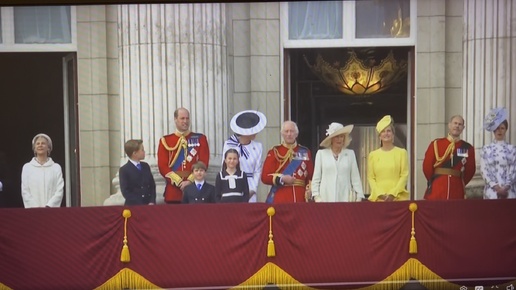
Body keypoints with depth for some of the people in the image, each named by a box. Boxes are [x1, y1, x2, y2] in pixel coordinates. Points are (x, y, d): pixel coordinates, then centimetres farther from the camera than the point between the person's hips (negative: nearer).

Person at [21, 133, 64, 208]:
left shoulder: (56, 167, 7)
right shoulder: (27, 167, 10)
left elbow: (59, 191, 0)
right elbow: (25, 191, 4)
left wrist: (48, 206, -12)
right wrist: (36, 207, -8)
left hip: (51, 209, 0)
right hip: (33, 212, 0)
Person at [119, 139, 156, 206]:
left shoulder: (146, 166, 14)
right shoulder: (124, 170, -4)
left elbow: (152, 185, 12)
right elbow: (125, 192, -10)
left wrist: (152, 202, -4)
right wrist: (140, 205, -16)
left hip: (149, 205, 5)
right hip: (134, 206, -5)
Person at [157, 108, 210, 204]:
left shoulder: (200, 139, 7)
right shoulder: (165, 141, 6)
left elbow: (203, 163, -1)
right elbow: (162, 166, -1)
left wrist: (190, 181, -12)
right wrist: (179, 182, -11)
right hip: (173, 191, 0)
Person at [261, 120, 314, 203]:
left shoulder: (305, 152, 11)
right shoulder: (274, 152, 4)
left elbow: (311, 177, 11)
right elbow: (265, 177, -1)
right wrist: (282, 179, -15)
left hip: (300, 199, 2)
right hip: (279, 199, -2)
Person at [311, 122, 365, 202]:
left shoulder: (350, 154, 8)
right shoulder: (321, 153, 6)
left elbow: (355, 178, 7)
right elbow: (316, 178, 7)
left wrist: (359, 196, 0)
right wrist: (316, 196, -1)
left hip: (345, 198, 1)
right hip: (326, 198, 0)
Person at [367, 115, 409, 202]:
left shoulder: (402, 152, 7)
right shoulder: (373, 155, 9)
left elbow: (404, 175, 2)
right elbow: (370, 178, 6)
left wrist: (393, 194, -9)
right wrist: (380, 194, -8)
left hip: (398, 197, -1)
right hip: (378, 198, 1)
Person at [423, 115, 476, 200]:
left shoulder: (468, 148, 4)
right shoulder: (436, 144, 1)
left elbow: (470, 170, 10)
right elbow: (427, 166, 3)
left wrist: (460, 184, 9)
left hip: (457, 193, 1)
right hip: (436, 191, -1)